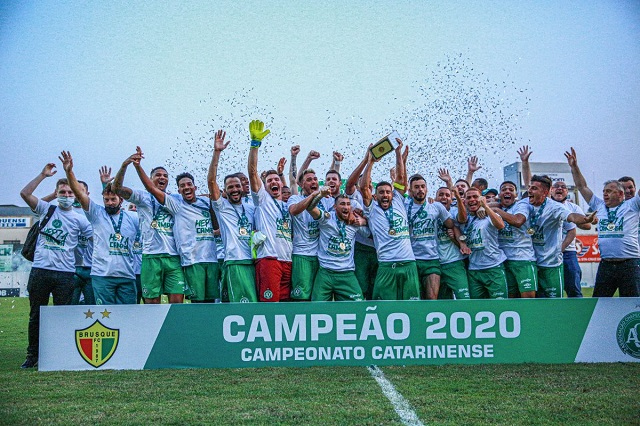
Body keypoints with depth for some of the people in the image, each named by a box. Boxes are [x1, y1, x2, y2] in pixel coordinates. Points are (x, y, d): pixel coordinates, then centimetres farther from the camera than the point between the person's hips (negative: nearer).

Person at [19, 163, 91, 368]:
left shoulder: (79, 219, 8)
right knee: (36, 315, 8)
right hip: (40, 270, 1)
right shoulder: (46, 209, 9)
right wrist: (43, 175, -2)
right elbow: (25, 193, -2)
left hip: (65, 273, -1)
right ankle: (32, 355, 18)